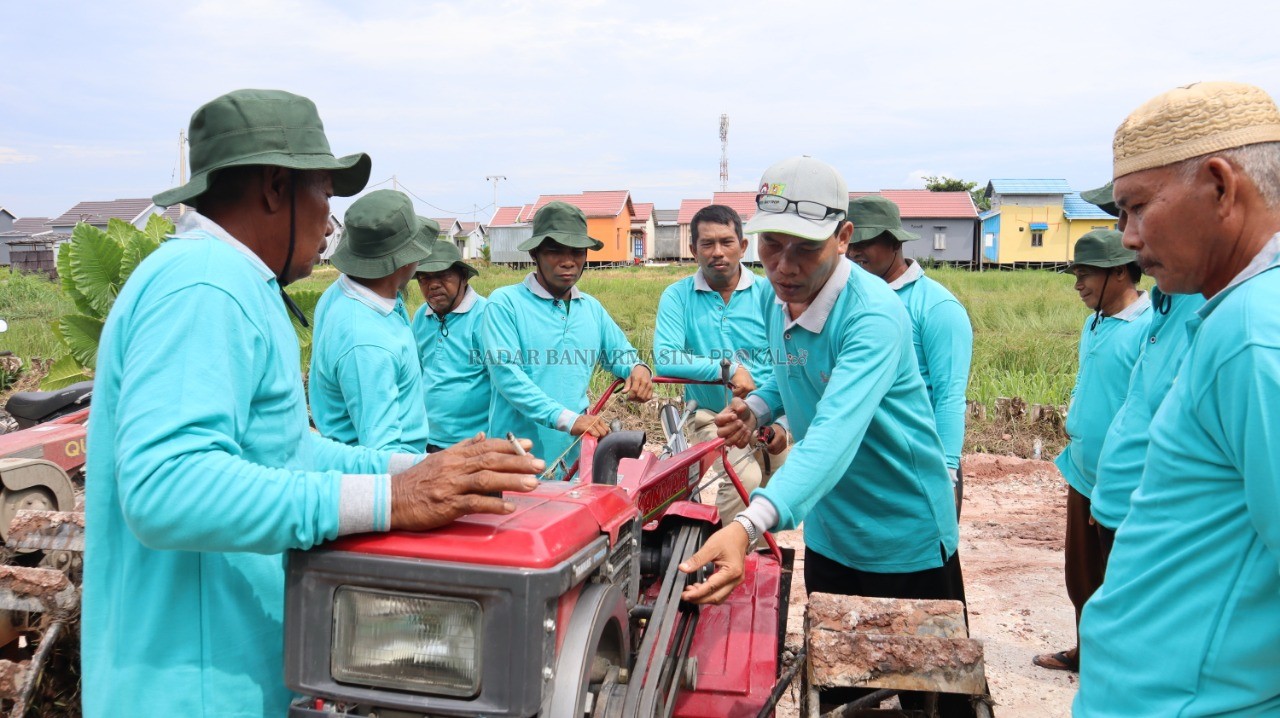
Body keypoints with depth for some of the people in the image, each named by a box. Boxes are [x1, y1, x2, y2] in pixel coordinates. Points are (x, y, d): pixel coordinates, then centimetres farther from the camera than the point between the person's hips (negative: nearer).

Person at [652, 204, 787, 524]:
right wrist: (729, 369, -21)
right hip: (714, 416, -2)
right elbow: (665, 361, -15)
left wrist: (782, 422, -16)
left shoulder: (768, 293, -1)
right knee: (746, 479, -24)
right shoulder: (677, 296, -1)